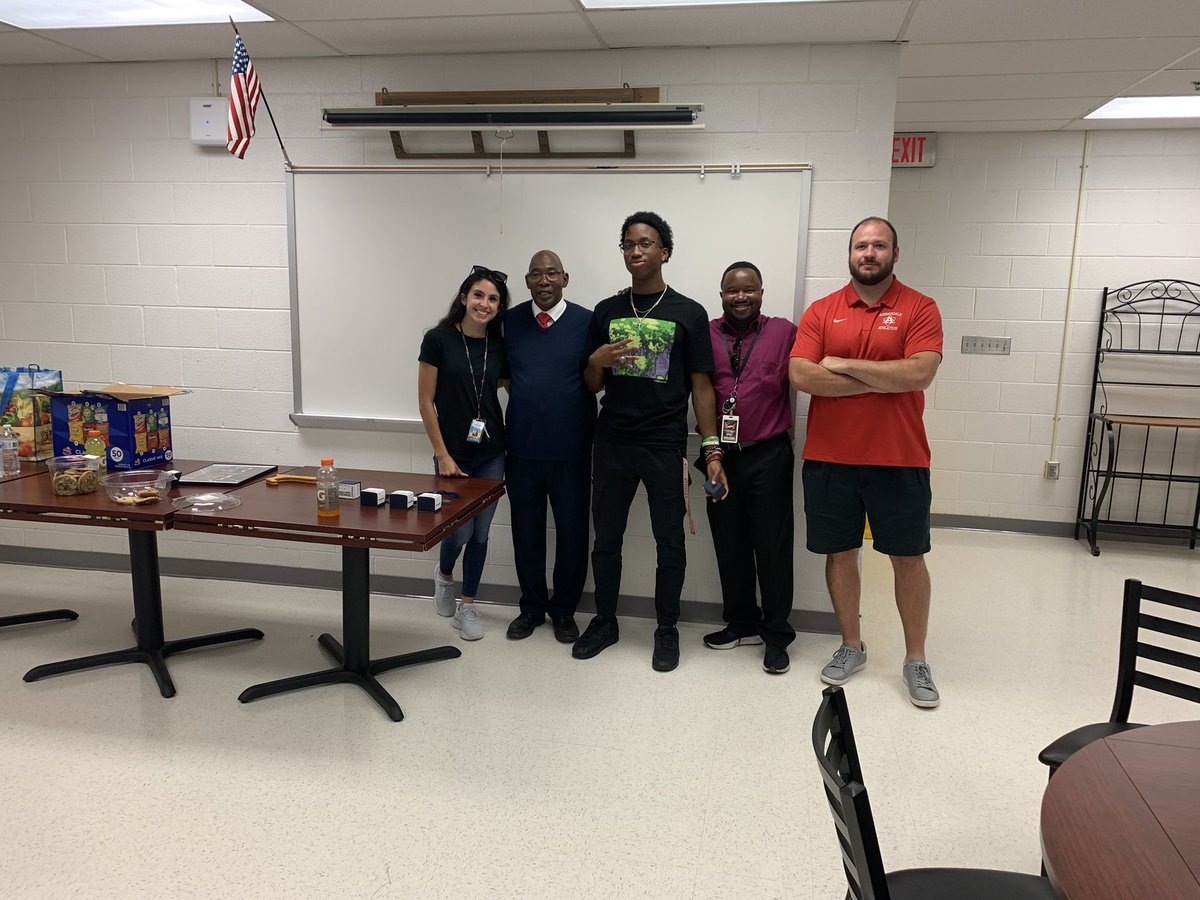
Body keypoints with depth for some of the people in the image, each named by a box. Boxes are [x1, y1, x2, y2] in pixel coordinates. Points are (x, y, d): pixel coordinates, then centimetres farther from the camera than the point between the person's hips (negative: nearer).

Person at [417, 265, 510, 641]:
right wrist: (442, 455, -9)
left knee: (480, 532, 8)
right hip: (453, 454, -3)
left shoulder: (499, 346, 3)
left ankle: (468, 605, 25)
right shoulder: (438, 339, -8)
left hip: (492, 454, 3)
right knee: (460, 530, -2)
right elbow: (426, 401, -7)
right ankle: (444, 572, 33)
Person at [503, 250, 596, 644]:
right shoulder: (510, 321, 4)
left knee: (572, 532, 9)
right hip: (522, 448, 2)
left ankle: (564, 610, 27)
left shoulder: (588, 322, -4)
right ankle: (532, 607, 30)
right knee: (525, 531, 12)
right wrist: (527, 401, 2)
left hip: (571, 450, -2)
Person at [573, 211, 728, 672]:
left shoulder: (688, 314, 1)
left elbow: (701, 386, 0)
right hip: (612, 443, 3)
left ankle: (667, 630, 22)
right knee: (606, 539, 11)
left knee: (670, 542, 6)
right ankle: (605, 621, 28)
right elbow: (592, 386, 13)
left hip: (665, 447, -2)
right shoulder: (606, 312, 9)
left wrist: (712, 449, -7)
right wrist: (597, 362, -10)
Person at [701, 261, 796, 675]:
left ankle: (776, 635, 18)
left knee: (773, 547, 5)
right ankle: (741, 623, 30)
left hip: (768, 456, -2)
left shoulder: (784, 332, -1)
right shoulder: (705, 335, 5)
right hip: (721, 455, 3)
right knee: (729, 544, 13)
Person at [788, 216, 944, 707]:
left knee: (908, 558, 7)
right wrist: (882, 380, -12)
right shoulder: (821, 312, 3)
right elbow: (800, 376, -11)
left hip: (900, 461, -1)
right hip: (829, 459, 2)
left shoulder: (920, 309, -2)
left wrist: (844, 363, -13)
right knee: (840, 553, 11)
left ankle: (915, 659, 24)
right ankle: (851, 646, 29)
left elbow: (919, 374, -17)